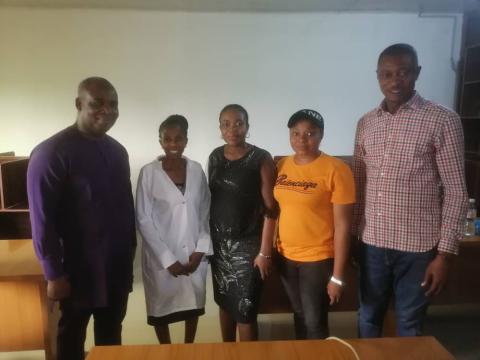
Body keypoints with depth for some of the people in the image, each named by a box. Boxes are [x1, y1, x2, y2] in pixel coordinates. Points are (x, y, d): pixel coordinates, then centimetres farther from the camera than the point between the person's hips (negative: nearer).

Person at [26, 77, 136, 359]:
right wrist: (54, 273, -14)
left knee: (111, 334, 21)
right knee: (72, 336, 16)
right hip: (78, 268, -5)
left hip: (117, 265, 6)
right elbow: (42, 219, -15)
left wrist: (130, 249, 12)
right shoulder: (52, 152, -15)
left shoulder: (118, 151, 5)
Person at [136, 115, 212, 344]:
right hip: (161, 257, -3)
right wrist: (168, 259, -13)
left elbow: (206, 213, 3)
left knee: (193, 303, 16)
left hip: (194, 254, 3)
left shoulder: (196, 170, 0)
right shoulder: (149, 173, -11)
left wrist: (201, 249, -6)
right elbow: (143, 220, -11)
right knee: (161, 307, 12)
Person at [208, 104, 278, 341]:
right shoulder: (215, 157, 4)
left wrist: (265, 251, -13)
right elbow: (210, 199, 10)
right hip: (219, 242, 5)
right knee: (224, 302, 17)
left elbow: (270, 209, -11)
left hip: (247, 244, -5)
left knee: (245, 310, 0)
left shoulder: (261, 159, -11)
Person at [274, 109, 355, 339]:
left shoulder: (335, 169, -15)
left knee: (315, 323, 8)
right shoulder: (281, 166, 2)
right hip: (285, 256, 5)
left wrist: (338, 275, -14)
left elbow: (342, 225, -15)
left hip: (319, 259, -5)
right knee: (299, 316, 21)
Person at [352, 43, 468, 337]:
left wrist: (445, 252, -11)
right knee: (368, 318, 18)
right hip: (372, 242, 4)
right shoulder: (366, 123, 5)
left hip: (417, 245, -3)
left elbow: (456, 191, -8)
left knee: (410, 325, 14)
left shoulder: (442, 120, -8)